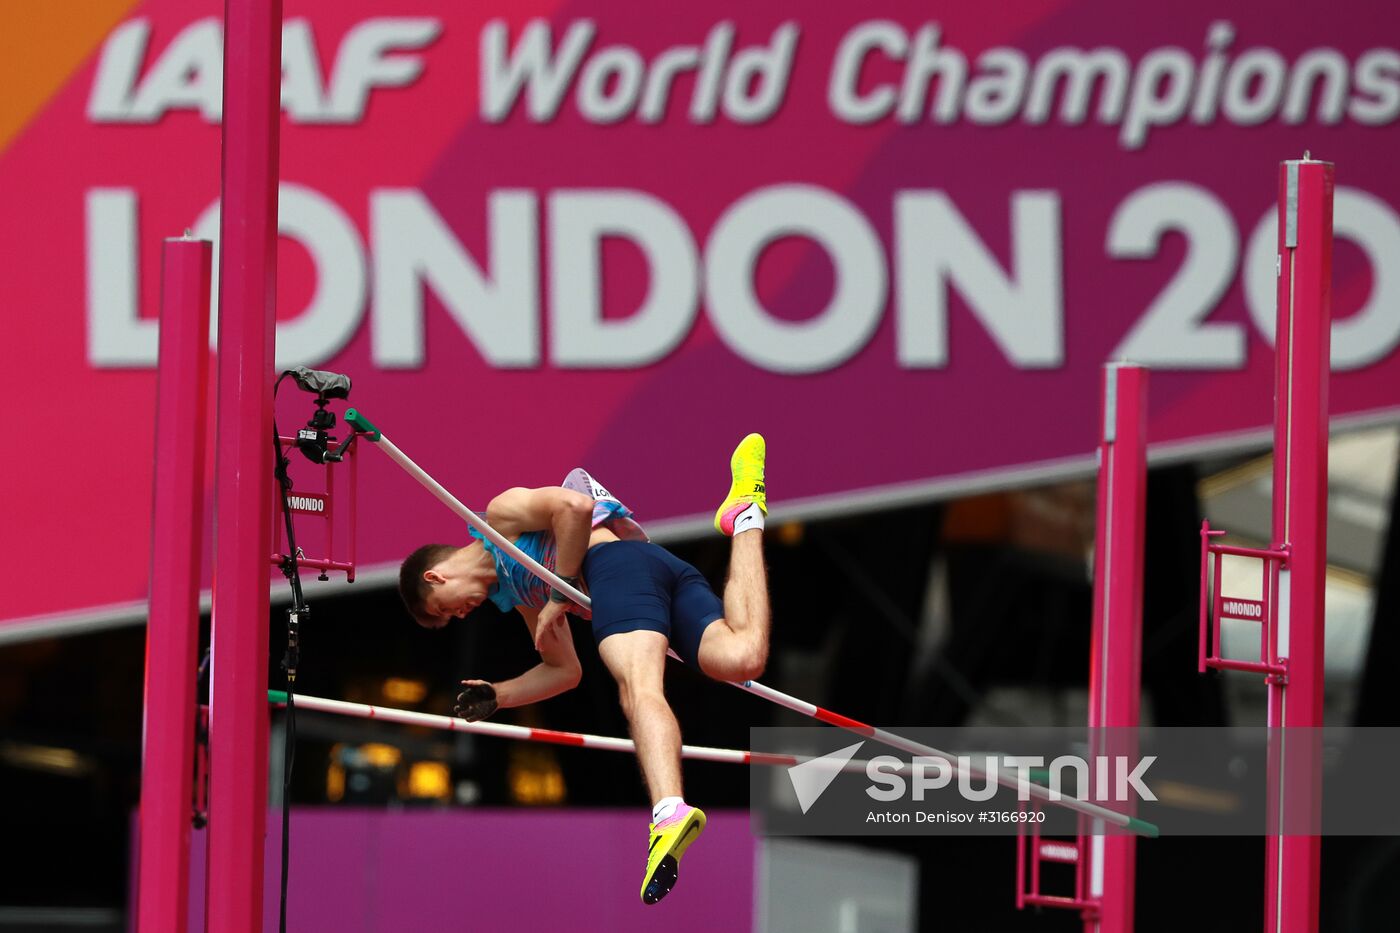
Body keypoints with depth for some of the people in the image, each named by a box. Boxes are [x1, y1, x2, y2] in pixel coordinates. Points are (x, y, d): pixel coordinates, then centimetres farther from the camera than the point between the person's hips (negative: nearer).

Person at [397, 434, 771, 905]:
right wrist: (496, 697, 26)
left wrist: (559, 594, -1)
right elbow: (564, 670, 38)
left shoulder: (502, 514, 13)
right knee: (741, 658, -18)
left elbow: (576, 505, -5)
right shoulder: (517, 594, 38)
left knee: (639, 689, -30)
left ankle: (670, 811, -54)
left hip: (615, 560, -8)